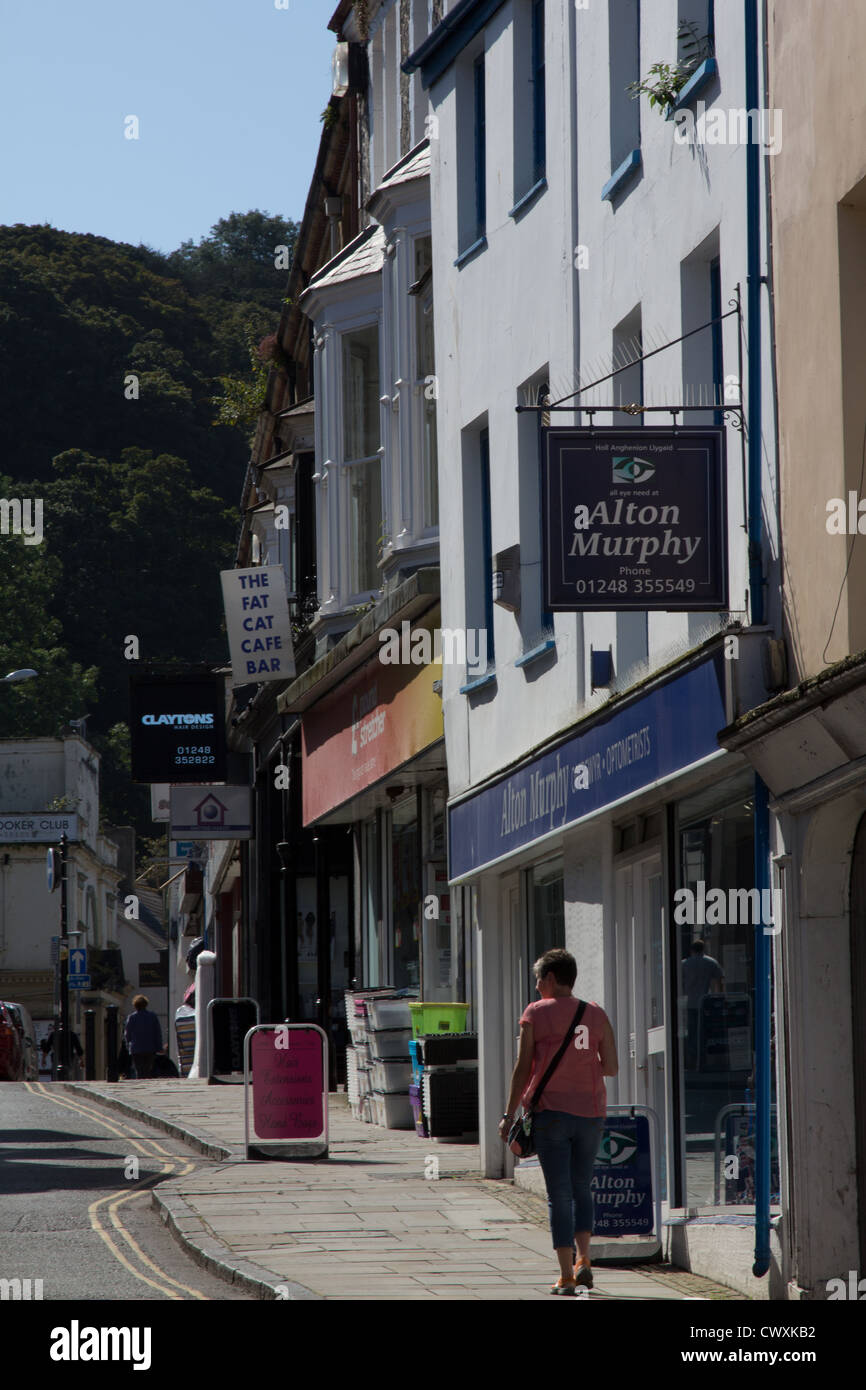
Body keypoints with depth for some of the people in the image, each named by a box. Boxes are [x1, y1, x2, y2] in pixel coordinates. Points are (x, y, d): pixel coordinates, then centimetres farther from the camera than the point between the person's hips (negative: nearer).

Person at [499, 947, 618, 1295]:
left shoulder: (535, 1014, -2)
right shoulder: (596, 1015, 7)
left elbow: (523, 1068, -4)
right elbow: (611, 1067, 5)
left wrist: (508, 1116, 1)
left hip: (551, 1110, -3)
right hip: (590, 1111, 3)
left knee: (559, 1195, 1)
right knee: (581, 1187, 19)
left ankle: (566, 1276, -3)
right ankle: (583, 1259, 3)